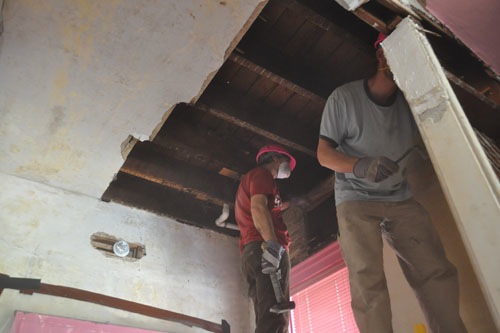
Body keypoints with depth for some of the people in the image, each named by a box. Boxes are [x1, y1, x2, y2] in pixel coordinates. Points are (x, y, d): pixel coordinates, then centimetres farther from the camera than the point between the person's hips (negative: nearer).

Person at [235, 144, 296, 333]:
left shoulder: (249, 179, 35)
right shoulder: (261, 174, 6)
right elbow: (258, 206, -13)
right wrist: (273, 244, -25)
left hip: (251, 251, 10)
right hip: (264, 249, -10)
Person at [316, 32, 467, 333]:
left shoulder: (411, 99, 3)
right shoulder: (345, 97, -10)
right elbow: (323, 154, -11)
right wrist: (361, 166, -30)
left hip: (401, 200, 4)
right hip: (356, 201, -4)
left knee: (437, 272, -8)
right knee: (368, 283, -16)